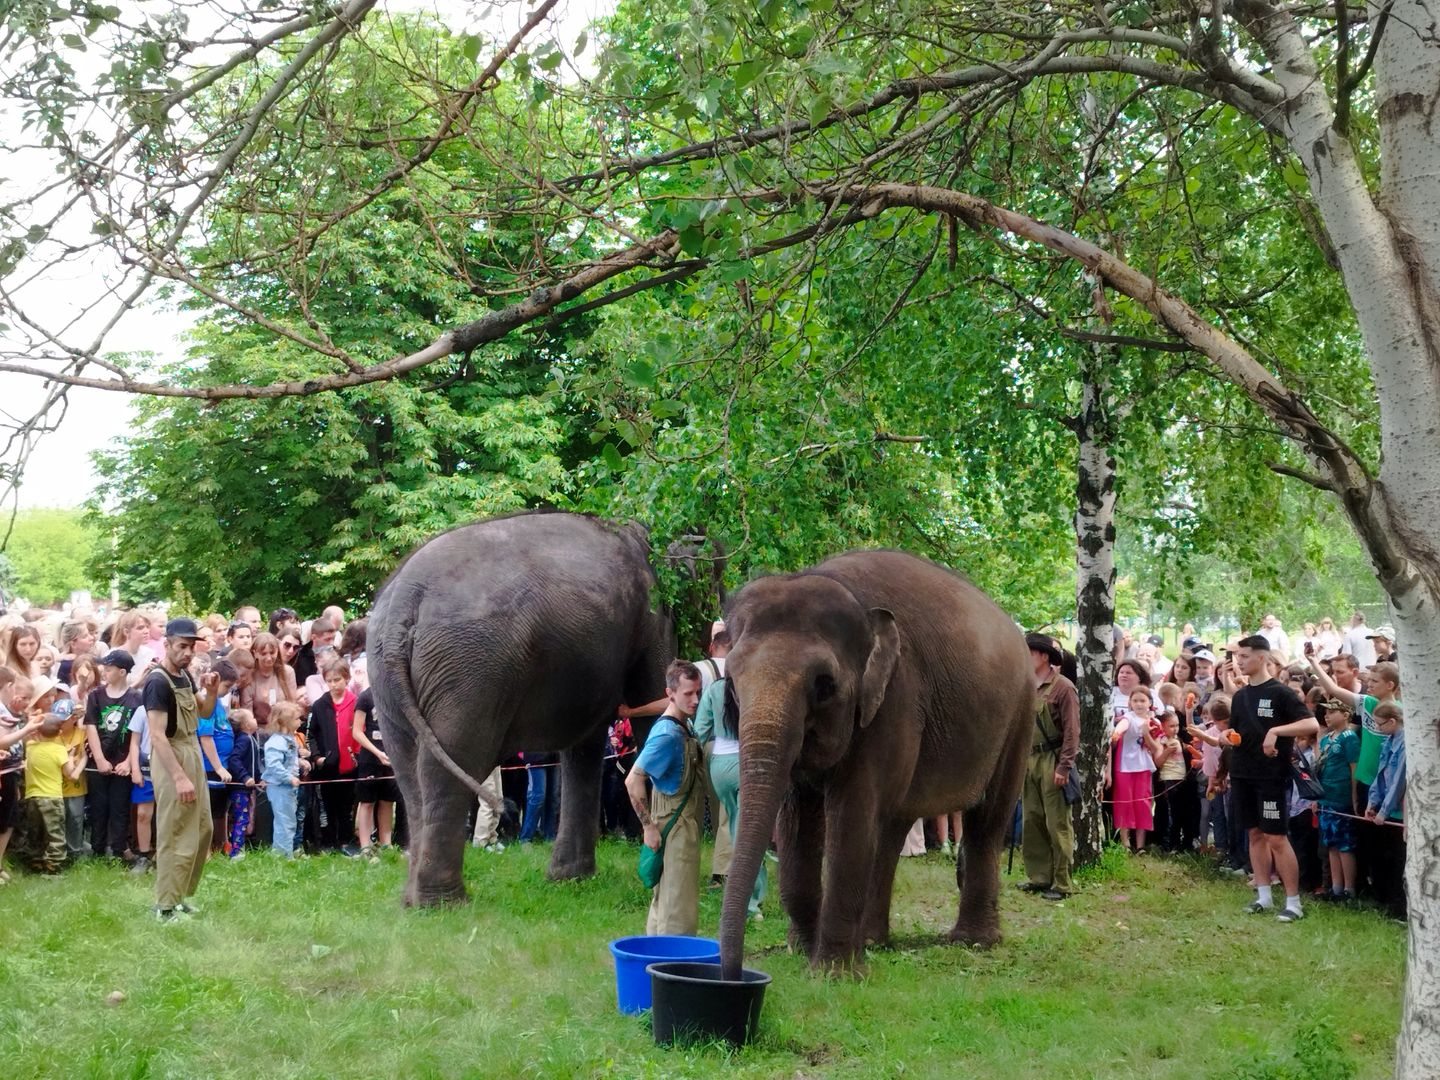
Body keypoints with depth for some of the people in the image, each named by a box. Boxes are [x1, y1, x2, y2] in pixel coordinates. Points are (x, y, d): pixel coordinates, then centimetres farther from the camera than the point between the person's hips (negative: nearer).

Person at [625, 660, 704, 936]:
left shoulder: (685, 726, 6)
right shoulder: (667, 735, -22)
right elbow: (633, 781, -24)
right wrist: (648, 826, -21)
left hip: (686, 822, 9)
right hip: (675, 825, -9)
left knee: (664, 897, 17)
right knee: (679, 902, -6)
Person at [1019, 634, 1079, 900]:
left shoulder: (1063, 687, -9)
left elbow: (1072, 731, -12)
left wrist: (1064, 767, -16)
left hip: (1052, 761, -7)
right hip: (1030, 760, 7)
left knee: (1058, 824, -3)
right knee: (1032, 821, 11)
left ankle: (1062, 883, 2)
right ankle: (1038, 876, 20)